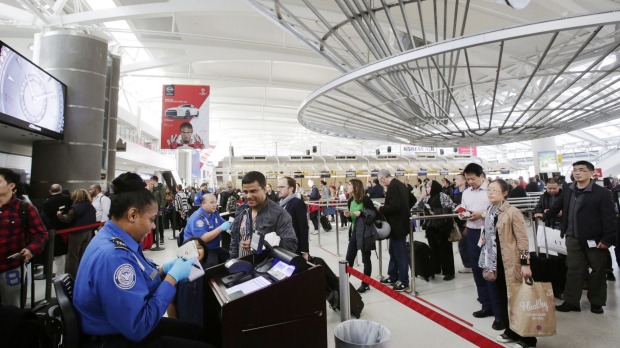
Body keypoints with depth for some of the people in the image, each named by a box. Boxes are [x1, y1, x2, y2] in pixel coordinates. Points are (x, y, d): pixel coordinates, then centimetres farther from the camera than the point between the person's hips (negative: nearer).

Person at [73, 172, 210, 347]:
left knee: (195, 331, 19)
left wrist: (163, 269, -4)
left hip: (123, 327, 10)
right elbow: (138, 328, -32)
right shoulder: (113, 256, -32)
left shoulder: (115, 239, 0)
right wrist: (173, 277, -26)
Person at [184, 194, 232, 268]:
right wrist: (221, 228, -27)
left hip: (213, 248, 8)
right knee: (212, 263, -33)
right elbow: (203, 239, -26)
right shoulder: (197, 217, -18)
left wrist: (229, 225, -8)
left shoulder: (215, 214, 7)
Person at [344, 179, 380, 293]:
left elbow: (375, 213, -13)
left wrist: (361, 213, -22)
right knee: (349, 258, 9)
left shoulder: (365, 199, -13)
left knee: (366, 259, 6)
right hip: (354, 232, 7)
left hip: (364, 232, -7)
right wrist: (348, 215, -4)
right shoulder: (350, 201, 8)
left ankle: (365, 284, 18)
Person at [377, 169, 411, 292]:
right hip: (400, 223, 10)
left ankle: (404, 282, 9)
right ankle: (393, 277, 31)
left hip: (397, 225, -10)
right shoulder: (400, 184, 10)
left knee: (400, 254, -1)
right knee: (394, 251, 19)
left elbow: (394, 206, -27)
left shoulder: (392, 187, -20)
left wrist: (381, 209, -14)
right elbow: (409, 201, 20)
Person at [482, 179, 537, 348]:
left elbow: (522, 239, -15)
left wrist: (525, 264, -16)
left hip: (510, 262, -7)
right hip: (496, 261, 7)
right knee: (502, 297, 14)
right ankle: (511, 331, 29)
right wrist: (488, 262, 18)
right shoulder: (489, 212, 8)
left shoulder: (513, 212, -15)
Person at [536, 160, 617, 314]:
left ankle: (596, 302, 27)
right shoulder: (569, 189, 4)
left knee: (598, 271, 12)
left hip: (595, 239, -4)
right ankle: (571, 302, 15)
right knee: (574, 270, 8)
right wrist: (545, 216, 26)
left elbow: (609, 218, -13)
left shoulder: (603, 193, -11)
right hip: (573, 238, 4)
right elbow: (559, 205, 20)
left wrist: (608, 239, -17)